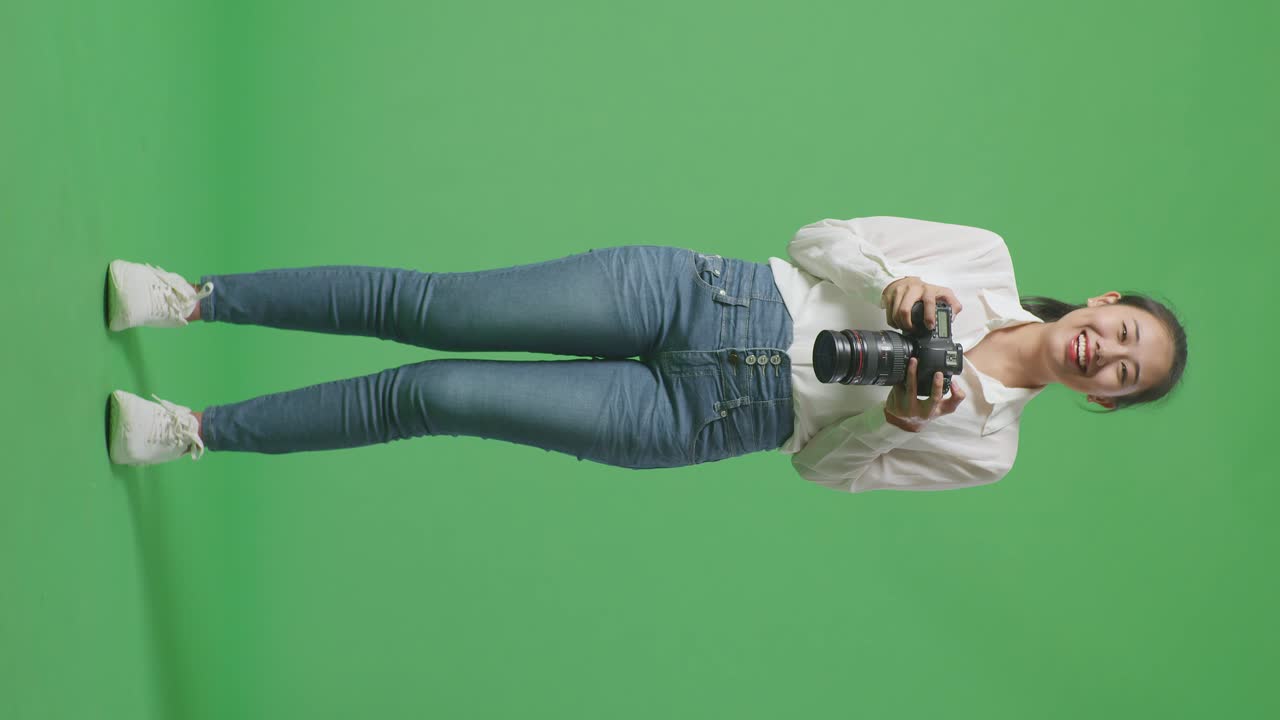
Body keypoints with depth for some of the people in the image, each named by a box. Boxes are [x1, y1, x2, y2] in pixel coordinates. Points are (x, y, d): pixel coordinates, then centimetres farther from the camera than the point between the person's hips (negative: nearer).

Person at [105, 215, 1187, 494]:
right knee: (429, 306, -12)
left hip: (694, 422, -1)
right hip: (704, 296, 1)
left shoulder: (985, 449, 5)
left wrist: (896, 419, -13)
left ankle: (196, 432, 2)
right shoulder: (986, 261, 7)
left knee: (432, 395, -13)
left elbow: (826, 462, 7)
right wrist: (895, 288, -13)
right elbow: (823, 237, 6)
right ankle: (195, 298, 4)